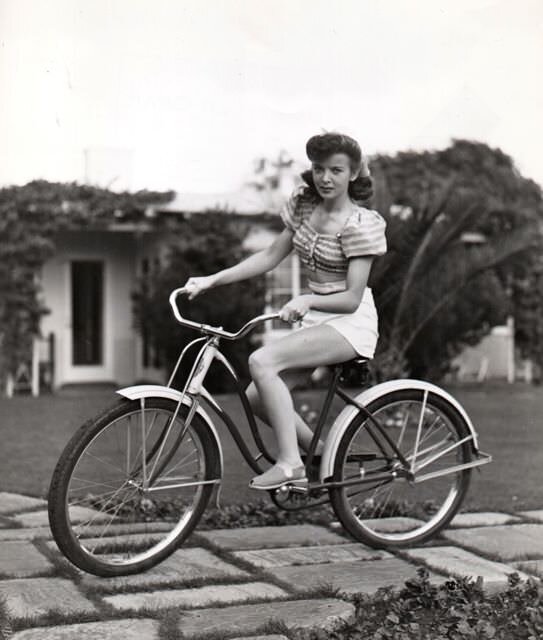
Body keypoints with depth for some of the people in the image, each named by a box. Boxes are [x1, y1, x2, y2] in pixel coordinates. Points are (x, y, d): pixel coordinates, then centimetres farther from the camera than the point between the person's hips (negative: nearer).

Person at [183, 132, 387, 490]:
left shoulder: (361, 224, -15)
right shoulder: (304, 205, 6)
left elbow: (352, 298, -19)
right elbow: (272, 256, 7)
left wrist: (307, 301, -35)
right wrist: (212, 280, -1)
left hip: (350, 323, -8)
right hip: (316, 320, 8)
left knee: (261, 361, -28)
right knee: (257, 398, -6)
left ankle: (290, 463, -25)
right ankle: (324, 457, 11)